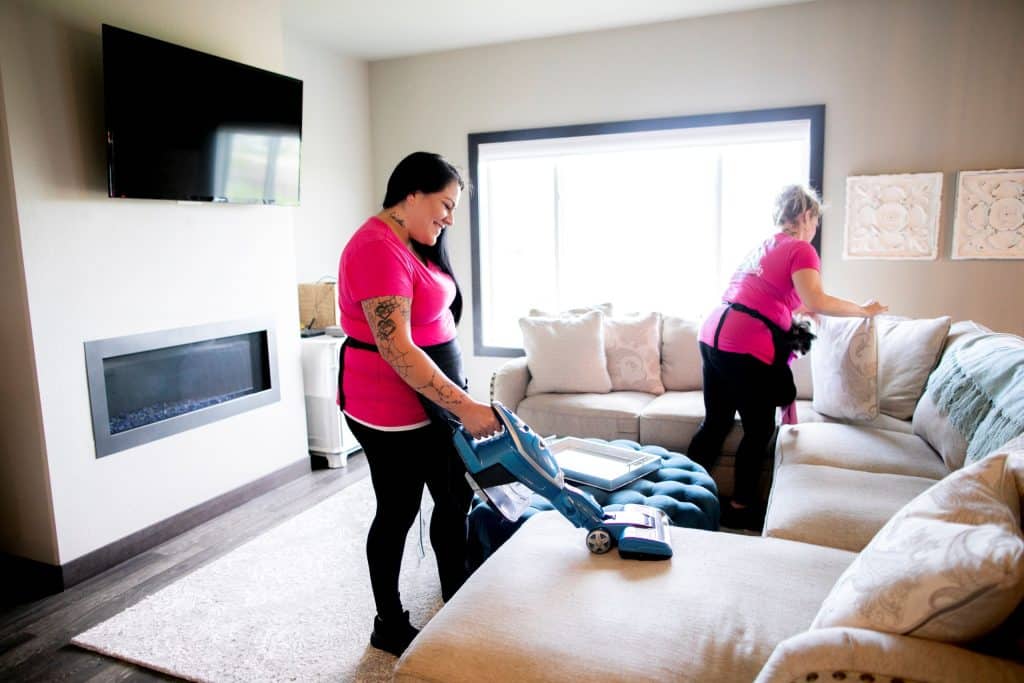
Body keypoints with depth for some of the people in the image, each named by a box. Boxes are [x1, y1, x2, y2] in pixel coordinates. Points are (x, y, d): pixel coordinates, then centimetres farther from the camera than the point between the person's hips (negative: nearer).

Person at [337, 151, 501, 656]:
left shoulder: (413, 244, 10)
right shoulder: (378, 250, -22)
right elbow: (396, 348, -30)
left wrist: (458, 397, 22)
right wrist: (464, 405, -30)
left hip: (432, 399, 10)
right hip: (391, 409, -10)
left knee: (457, 497, 17)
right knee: (398, 511, 6)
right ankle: (389, 626, 28)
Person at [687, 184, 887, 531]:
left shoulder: (762, 246, 23)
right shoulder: (801, 250, -1)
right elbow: (817, 302, -14)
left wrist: (797, 309, 38)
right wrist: (862, 310, -1)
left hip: (713, 335, 8)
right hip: (746, 346, -8)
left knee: (716, 422, 16)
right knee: (760, 429, 8)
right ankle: (740, 507, 17)